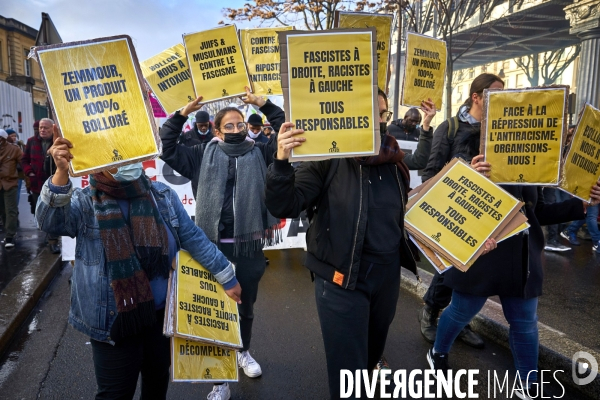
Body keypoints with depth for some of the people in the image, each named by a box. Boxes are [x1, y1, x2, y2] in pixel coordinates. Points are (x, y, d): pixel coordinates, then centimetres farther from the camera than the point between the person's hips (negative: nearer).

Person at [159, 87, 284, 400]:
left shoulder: (259, 153, 4)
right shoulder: (204, 154, 3)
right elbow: (167, 148, 1)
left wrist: (265, 105, -7)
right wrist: (182, 113, -8)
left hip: (249, 245, 1)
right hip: (214, 246, -1)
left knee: (246, 306, 19)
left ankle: (243, 352, 47)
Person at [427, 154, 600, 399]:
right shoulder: (481, 165, -11)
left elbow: (539, 213, 14)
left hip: (522, 261, 6)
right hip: (480, 257, -5)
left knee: (525, 323, 14)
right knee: (461, 312, 12)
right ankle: (438, 353, 40)